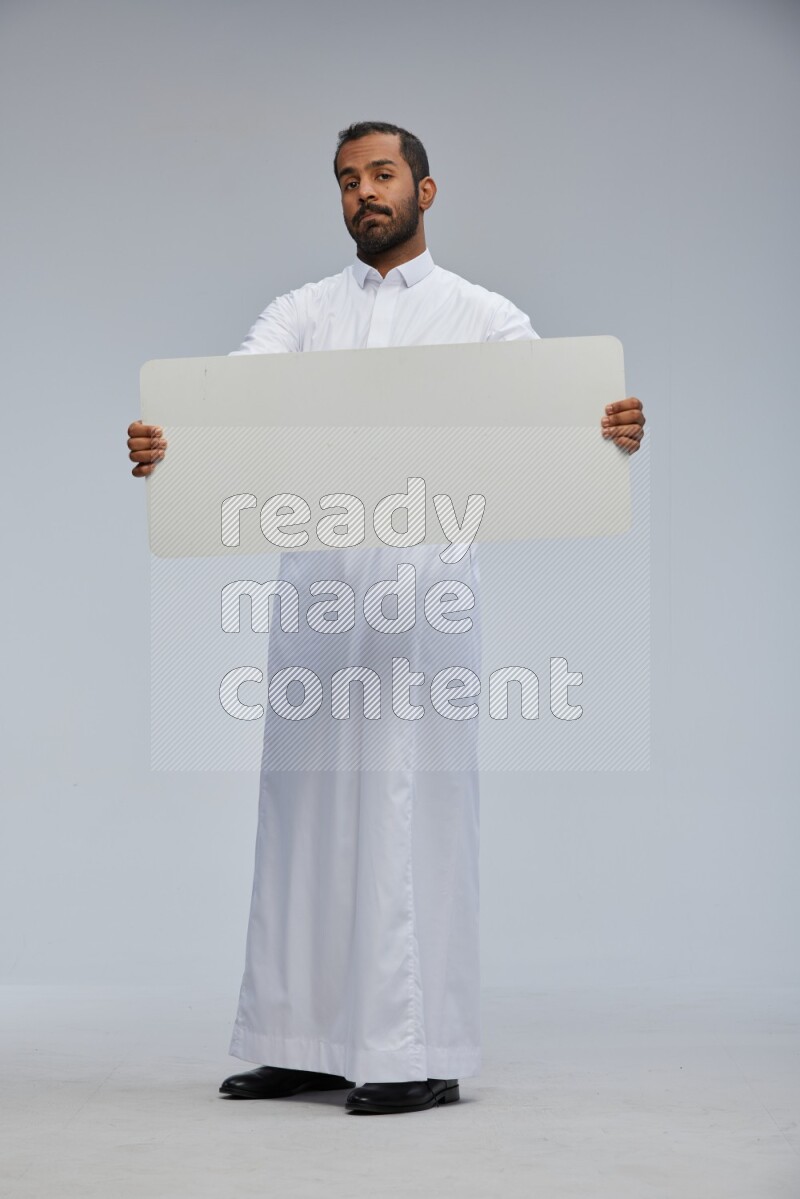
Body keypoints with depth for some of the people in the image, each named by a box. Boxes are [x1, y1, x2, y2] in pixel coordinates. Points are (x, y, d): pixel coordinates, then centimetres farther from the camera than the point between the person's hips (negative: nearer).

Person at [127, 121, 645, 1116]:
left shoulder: (481, 315, 8)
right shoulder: (301, 313, 15)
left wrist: (617, 429, -30)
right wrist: (161, 439, -24)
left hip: (422, 576, -4)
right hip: (314, 575, 4)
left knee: (412, 807, -6)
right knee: (309, 804, 6)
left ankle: (420, 1055, 0)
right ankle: (306, 1041, 15)